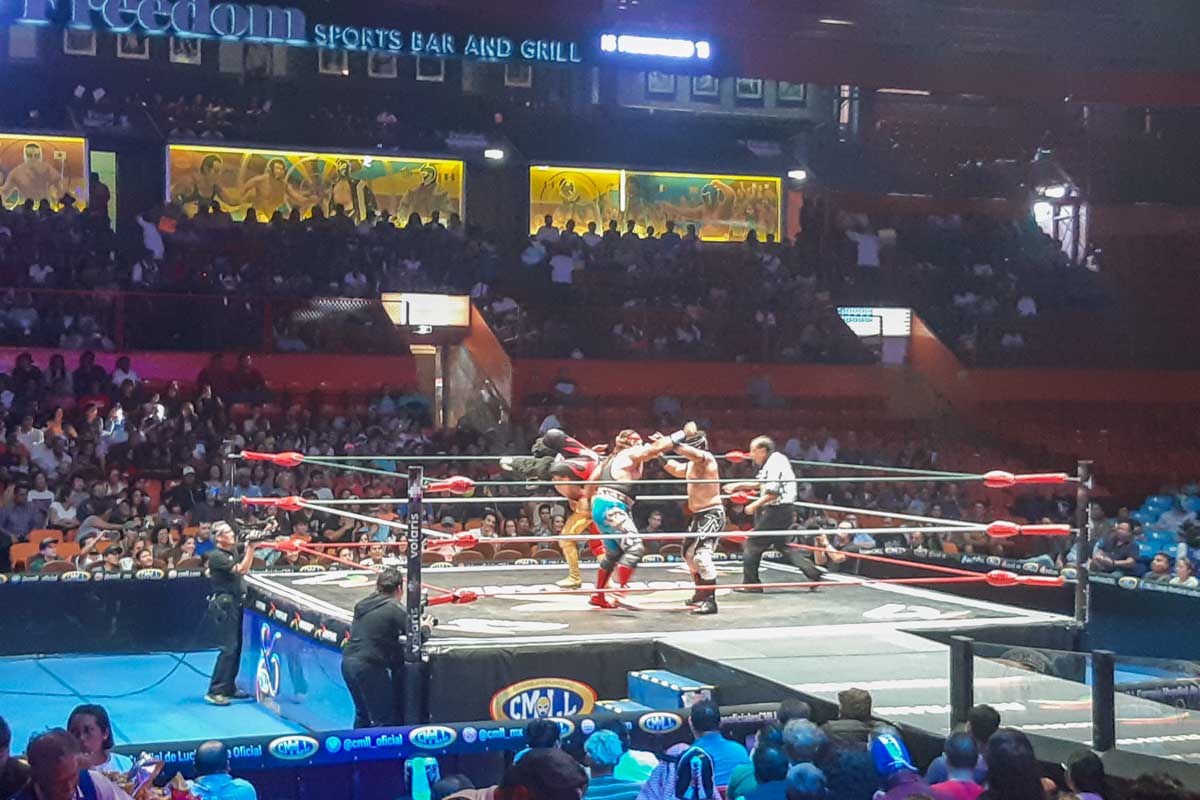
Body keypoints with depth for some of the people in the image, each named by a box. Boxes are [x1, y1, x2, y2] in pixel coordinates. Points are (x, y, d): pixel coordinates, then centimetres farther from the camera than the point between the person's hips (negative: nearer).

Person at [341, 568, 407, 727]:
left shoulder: (363, 605, 13)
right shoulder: (394, 609, -9)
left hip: (348, 662, 8)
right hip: (369, 666, -8)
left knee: (362, 714, 24)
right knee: (385, 719, -1)